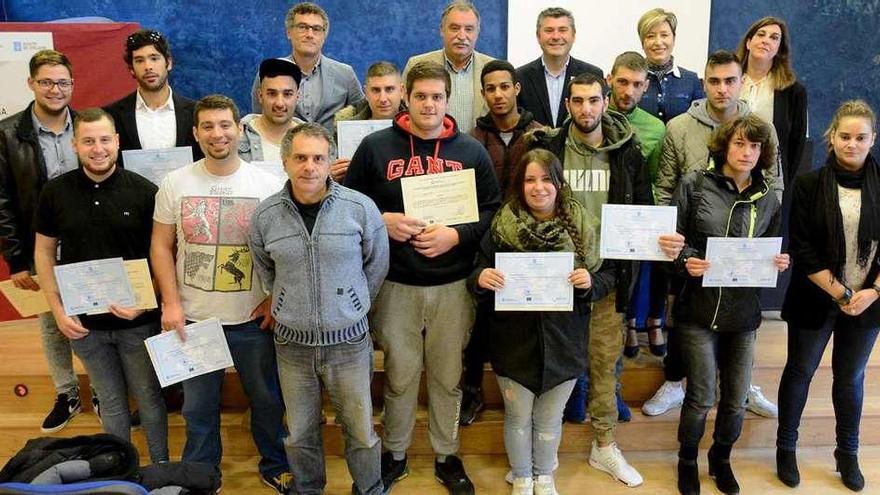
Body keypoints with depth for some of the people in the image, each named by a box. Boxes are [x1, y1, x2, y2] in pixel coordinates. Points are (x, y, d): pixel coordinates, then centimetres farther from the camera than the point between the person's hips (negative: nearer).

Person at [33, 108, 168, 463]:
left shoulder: (144, 191, -9)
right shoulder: (55, 192, -2)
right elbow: (44, 252, 5)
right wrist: (58, 310, -2)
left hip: (138, 321, -2)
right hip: (83, 322, 2)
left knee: (149, 398, 12)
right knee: (111, 402, 17)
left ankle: (161, 466, 32)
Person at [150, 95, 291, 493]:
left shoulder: (268, 184, -6)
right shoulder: (174, 184, -2)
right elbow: (161, 246, 3)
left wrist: (275, 298, -8)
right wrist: (170, 302, -5)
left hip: (253, 319, -1)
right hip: (193, 319, 1)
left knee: (268, 400, 14)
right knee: (199, 407, 16)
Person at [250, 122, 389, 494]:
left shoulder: (360, 207, -11)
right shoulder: (265, 215, -6)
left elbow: (377, 265, 4)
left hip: (348, 341, -1)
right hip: (292, 342, 2)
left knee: (361, 432, 11)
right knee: (300, 434, 18)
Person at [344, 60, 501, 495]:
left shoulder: (471, 151, 3)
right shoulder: (375, 146, 0)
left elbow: (493, 211, 2)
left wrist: (457, 235, -14)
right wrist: (381, 222, -14)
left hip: (453, 286, 1)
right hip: (395, 284, -1)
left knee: (448, 376, 13)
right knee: (400, 376, 12)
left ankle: (446, 455, 33)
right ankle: (394, 454, 33)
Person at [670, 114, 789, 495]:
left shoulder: (768, 200, 5)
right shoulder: (695, 185, -5)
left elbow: (771, 253, 14)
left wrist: (779, 264, -7)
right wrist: (686, 260, -21)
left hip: (743, 313, 4)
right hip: (698, 309, -3)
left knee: (736, 398, 12)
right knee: (701, 397, 1)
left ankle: (721, 459, 39)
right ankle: (688, 461, 28)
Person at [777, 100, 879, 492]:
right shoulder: (809, 184, -7)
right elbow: (802, 250, -10)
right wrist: (840, 293, -15)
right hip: (815, 299, -2)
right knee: (800, 371, 11)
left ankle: (848, 453, 32)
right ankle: (786, 448, 26)